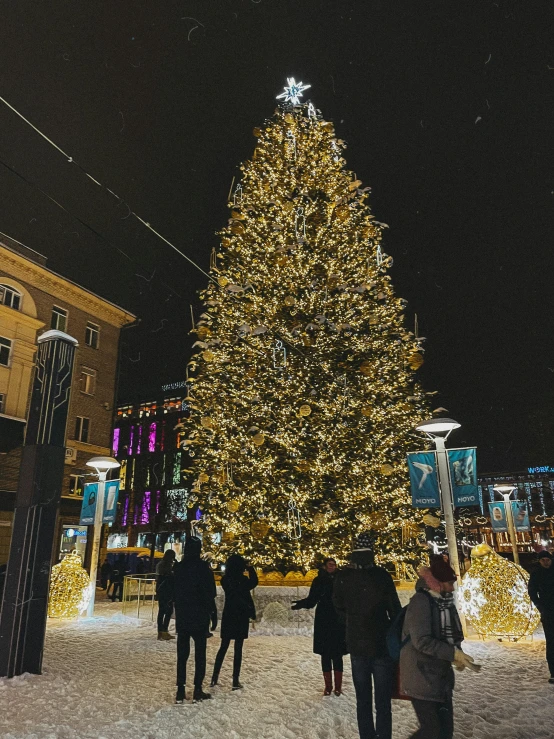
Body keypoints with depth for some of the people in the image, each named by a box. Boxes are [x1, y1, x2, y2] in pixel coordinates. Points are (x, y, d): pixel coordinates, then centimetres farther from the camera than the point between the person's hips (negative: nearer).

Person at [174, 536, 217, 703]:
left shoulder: (178, 568, 1)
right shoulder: (203, 567, -12)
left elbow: (173, 593, 6)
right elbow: (210, 594, -12)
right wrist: (213, 614, -4)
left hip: (182, 617, 4)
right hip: (200, 617, -4)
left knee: (182, 654, 10)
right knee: (200, 653, 6)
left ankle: (180, 690, 10)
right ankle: (198, 690, 7)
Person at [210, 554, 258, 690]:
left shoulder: (225, 579, -3)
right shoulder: (243, 580, -14)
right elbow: (254, 582, 6)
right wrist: (250, 568, 3)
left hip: (228, 616, 4)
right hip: (241, 617, -4)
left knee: (223, 647, 14)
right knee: (238, 649, 3)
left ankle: (215, 677, 14)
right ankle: (235, 680, 5)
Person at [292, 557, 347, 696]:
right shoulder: (319, 580, 1)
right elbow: (311, 600, 2)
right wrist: (299, 604, -14)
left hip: (338, 622, -1)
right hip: (323, 623, 1)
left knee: (337, 654, 2)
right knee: (325, 654, 7)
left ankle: (338, 686, 15)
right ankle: (328, 686, 19)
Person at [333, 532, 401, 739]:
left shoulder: (343, 577, -6)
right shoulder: (381, 575, -16)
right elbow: (395, 609, -11)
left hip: (356, 644, 3)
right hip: (381, 644, -3)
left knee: (363, 699, 15)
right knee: (383, 702, 6)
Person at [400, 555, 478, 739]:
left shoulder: (444, 601, 6)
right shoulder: (420, 601, -20)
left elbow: (449, 634, 12)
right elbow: (422, 641, -24)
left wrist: (457, 655, -7)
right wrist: (453, 654, -24)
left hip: (441, 675, 8)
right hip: (421, 677, -8)